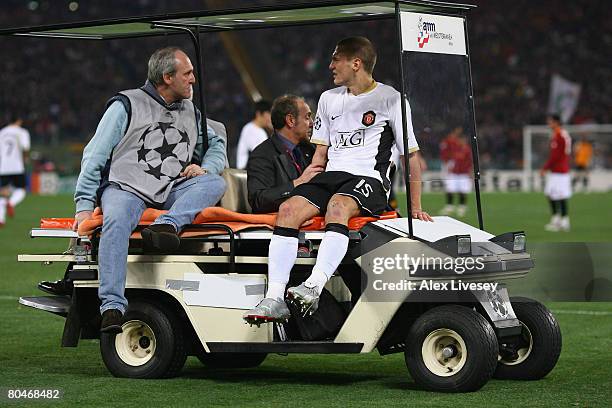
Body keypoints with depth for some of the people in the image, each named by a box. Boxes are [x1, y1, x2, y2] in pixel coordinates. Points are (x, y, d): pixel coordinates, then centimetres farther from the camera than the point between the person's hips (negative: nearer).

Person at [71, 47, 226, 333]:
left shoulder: (191, 113, 24)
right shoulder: (127, 105, 8)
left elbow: (217, 147, 28)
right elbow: (95, 156, 4)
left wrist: (205, 168, 3)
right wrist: (84, 205, -6)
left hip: (171, 194, 4)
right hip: (125, 188, -4)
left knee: (215, 184, -21)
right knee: (116, 221, -37)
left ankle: (166, 225, -41)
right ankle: (112, 307, -43)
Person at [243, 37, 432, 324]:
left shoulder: (390, 99, 5)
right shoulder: (329, 98, 22)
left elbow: (411, 155, 6)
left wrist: (415, 207, 1)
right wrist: (305, 184, 8)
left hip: (369, 181, -5)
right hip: (331, 176, 5)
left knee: (338, 204, -38)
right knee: (289, 208, -25)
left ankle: (314, 286, -53)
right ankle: (274, 298, -36)